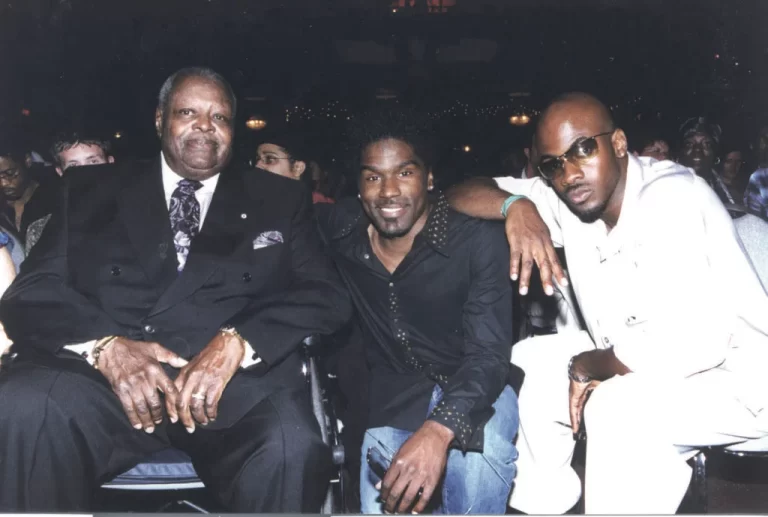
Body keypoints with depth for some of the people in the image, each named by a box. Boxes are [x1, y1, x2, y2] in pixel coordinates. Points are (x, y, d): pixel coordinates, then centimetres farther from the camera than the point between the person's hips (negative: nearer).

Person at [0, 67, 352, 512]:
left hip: (238, 379, 0)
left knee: (292, 450, -33)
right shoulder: (92, 189, 18)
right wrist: (106, 346, -13)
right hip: (106, 373, 1)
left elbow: (328, 296, 6)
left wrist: (236, 343, -13)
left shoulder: (279, 200, 17)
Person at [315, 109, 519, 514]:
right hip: (394, 397, 3)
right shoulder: (341, 232, -6)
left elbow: (488, 353, -24)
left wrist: (438, 429, -42)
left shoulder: (479, 241, -16)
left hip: (474, 391, -2)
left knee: (475, 455, -34)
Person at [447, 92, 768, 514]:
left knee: (620, 408, -33)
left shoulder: (670, 197, -26)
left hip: (732, 377, -8)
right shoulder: (564, 201, -5)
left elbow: (689, 346, -35)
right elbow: (461, 195, -1)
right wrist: (515, 205, -23)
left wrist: (589, 365, -17)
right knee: (526, 365, 7)